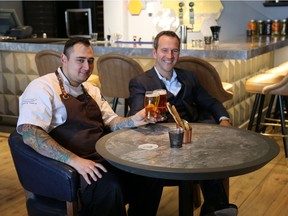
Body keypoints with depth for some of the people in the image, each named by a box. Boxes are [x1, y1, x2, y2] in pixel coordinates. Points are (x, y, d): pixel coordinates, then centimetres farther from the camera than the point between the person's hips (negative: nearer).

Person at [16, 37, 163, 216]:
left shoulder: (91, 90, 18)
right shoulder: (42, 87, -7)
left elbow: (110, 121, 19)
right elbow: (29, 133, -19)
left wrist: (133, 121, -4)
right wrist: (74, 160, -28)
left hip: (104, 159, 7)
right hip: (70, 167, -7)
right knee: (109, 187, -34)